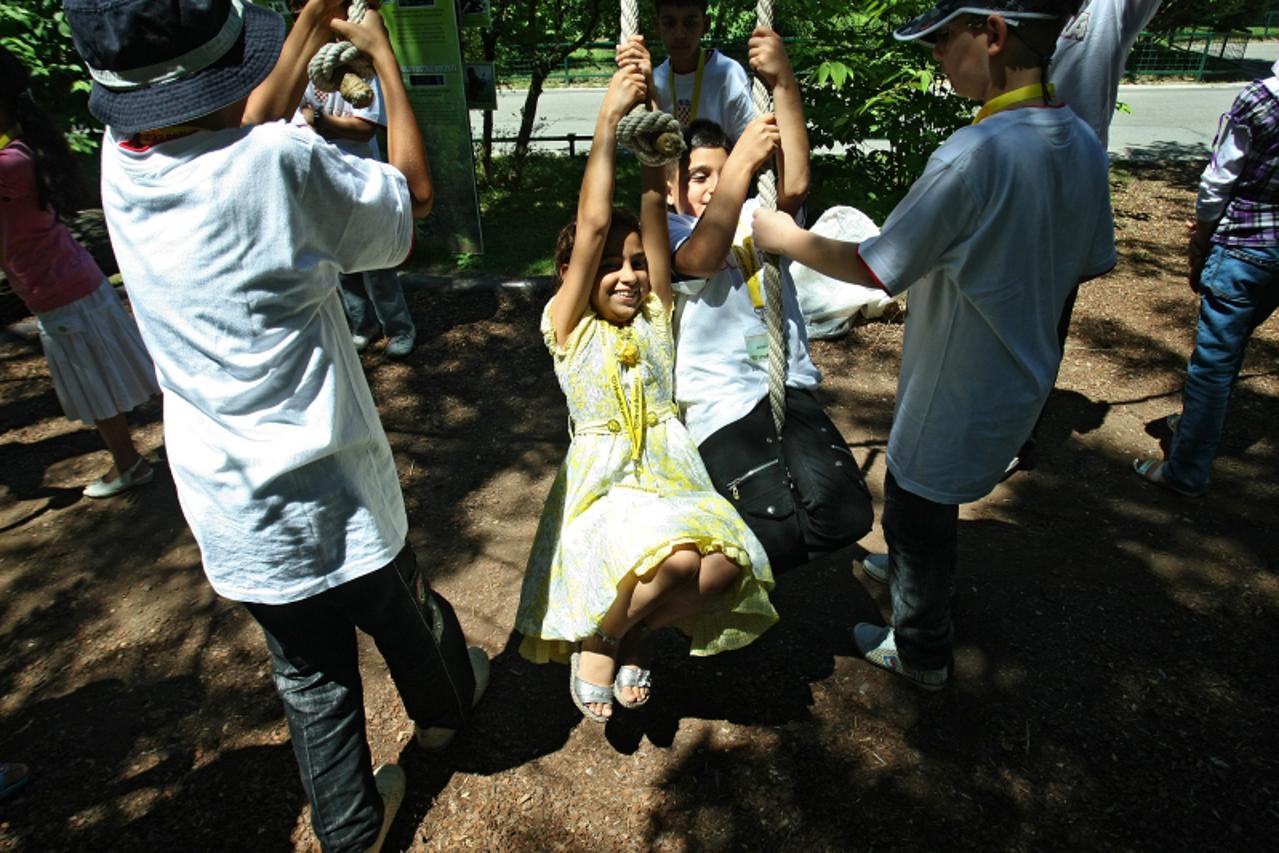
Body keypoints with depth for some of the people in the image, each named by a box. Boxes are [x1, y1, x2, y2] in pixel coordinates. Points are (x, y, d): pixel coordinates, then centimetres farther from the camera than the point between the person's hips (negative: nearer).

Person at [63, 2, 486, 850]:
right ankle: (448, 702, 56)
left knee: (311, 681, 21)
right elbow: (414, 191, -6)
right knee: (406, 617, 26)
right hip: (329, 494, -5)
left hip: (231, 511, 5)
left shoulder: (121, 163, -3)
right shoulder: (284, 166, -23)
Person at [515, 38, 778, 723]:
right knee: (675, 562, -32)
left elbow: (655, 211, 2)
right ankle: (594, 641, -1)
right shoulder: (567, 325, 3)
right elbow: (592, 226, -9)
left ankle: (639, 631, 5)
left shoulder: (656, 313, 12)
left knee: (727, 565, -25)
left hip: (671, 473, 4)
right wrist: (608, 120, -9)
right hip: (601, 480, -4)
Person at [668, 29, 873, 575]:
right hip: (722, 405, -4)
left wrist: (783, 83, -16)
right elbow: (702, 256, -20)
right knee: (778, 533, -20)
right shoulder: (668, 236, 4)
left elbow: (794, 186, -8)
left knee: (845, 514, -16)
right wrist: (743, 161, -24)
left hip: (789, 388, 4)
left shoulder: (756, 217, 14)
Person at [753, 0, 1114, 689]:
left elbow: (874, 268, -22)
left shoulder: (974, 154, -29)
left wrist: (784, 237, -9)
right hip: (1022, 379, 8)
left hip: (959, 392, -8)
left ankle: (920, 651, 36)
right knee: (922, 499, 30)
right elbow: (1089, 264, 8)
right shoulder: (1083, 143, -3)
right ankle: (907, 574, 56)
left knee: (918, 510, 14)